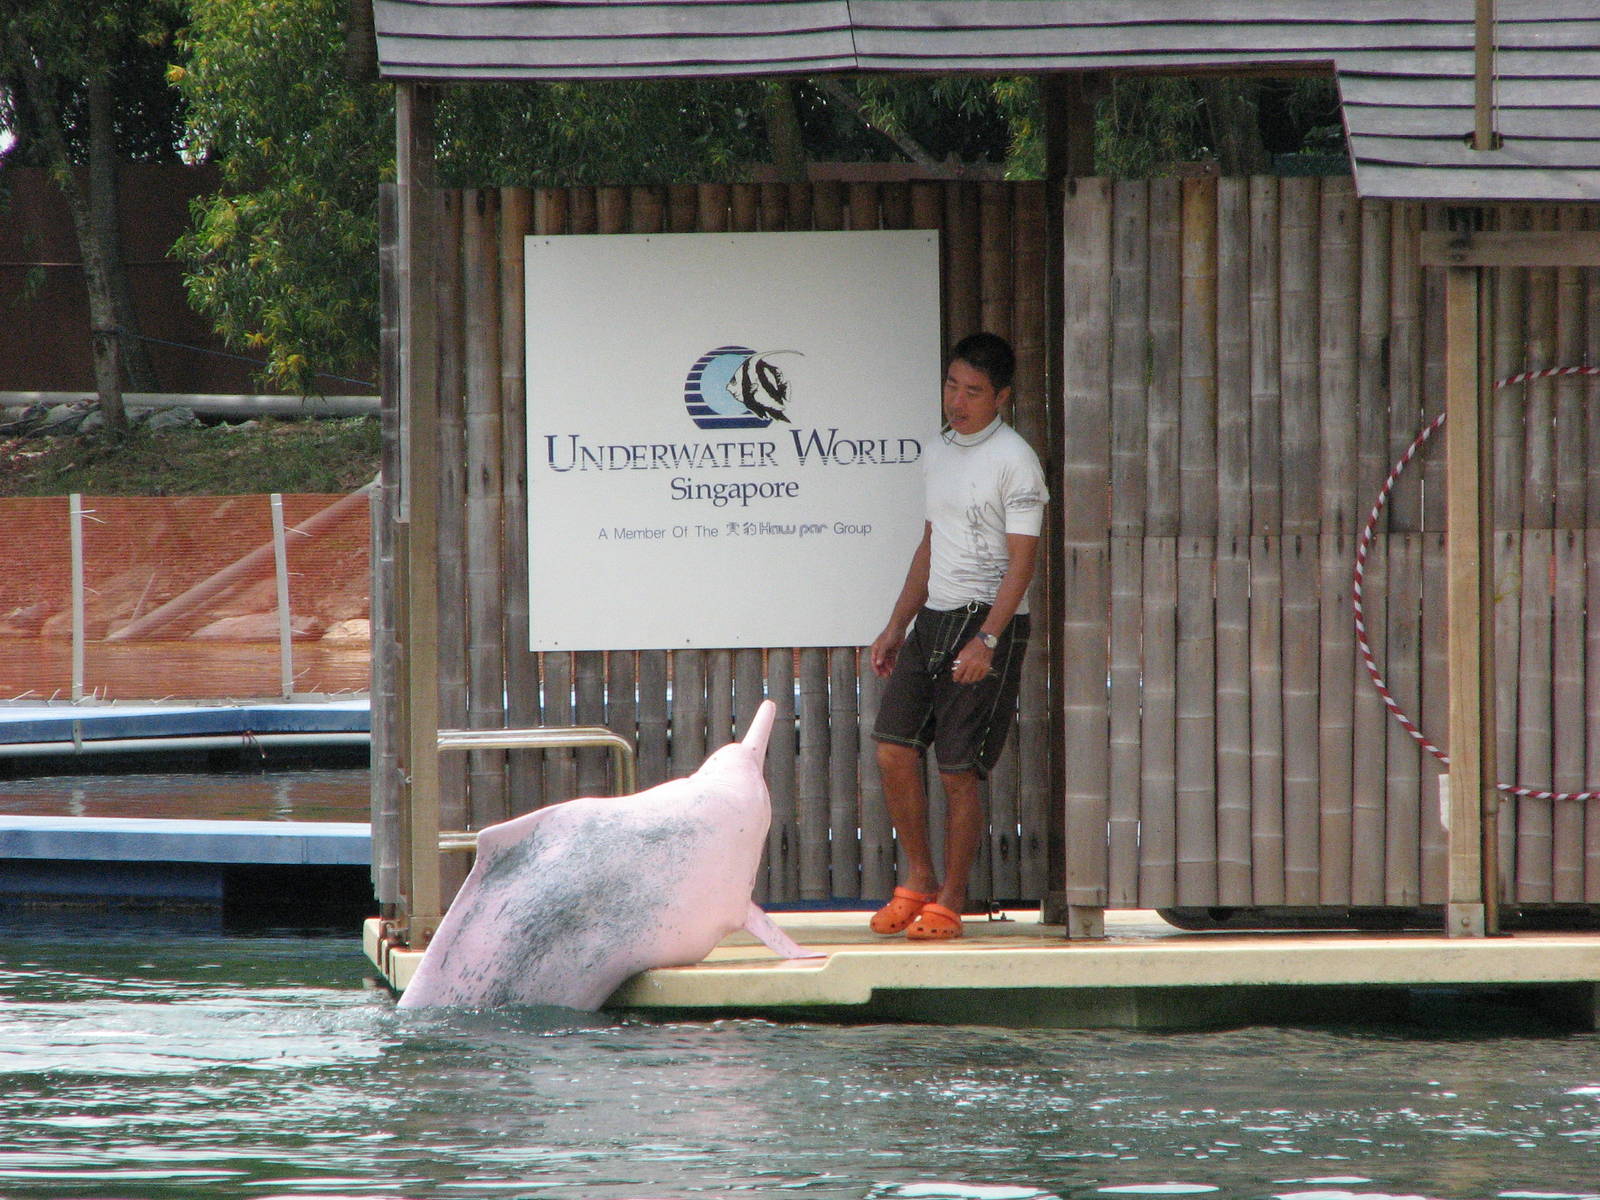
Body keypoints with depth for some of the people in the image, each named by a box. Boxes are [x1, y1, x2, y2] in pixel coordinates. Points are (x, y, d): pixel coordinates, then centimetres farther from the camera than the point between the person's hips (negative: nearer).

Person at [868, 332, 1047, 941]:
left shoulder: (1015, 461, -9)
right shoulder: (937, 454, 15)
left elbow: (1021, 562, -14)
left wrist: (987, 639, -23)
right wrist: (896, 626, 20)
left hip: (988, 621, -7)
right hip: (932, 618, 7)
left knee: (959, 770, -6)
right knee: (894, 749, -1)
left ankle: (949, 901, 4)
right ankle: (917, 879, 13)